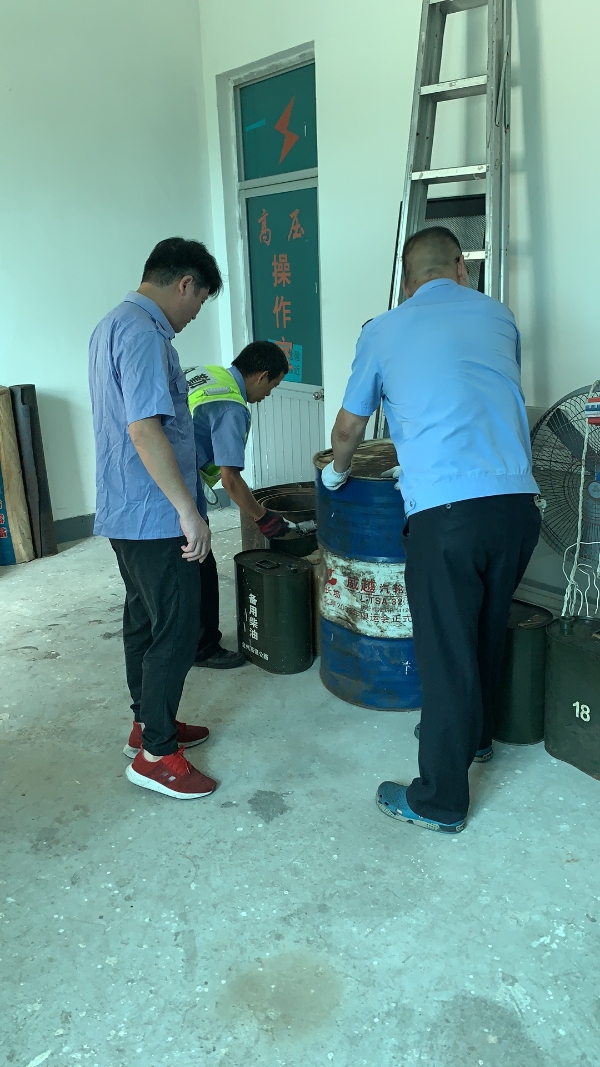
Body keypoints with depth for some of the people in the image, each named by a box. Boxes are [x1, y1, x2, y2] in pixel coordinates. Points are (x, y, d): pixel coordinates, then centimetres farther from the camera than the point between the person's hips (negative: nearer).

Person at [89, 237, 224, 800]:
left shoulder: (112, 324, 16)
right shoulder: (144, 333, -18)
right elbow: (144, 429, -26)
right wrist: (188, 511, -24)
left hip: (124, 511, 11)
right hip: (154, 515, -11)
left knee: (144, 619, 18)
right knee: (177, 629, -2)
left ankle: (149, 722, 32)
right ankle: (155, 753, 8)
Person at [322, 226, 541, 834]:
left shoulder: (384, 332, 8)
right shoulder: (499, 317, 17)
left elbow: (349, 426, 18)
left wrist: (337, 471, 39)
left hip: (444, 513, -4)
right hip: (516, 503, 5)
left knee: (446, 654, 5)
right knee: (488, 630, 24)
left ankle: (440, 802, 19)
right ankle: (475, 734, 47)